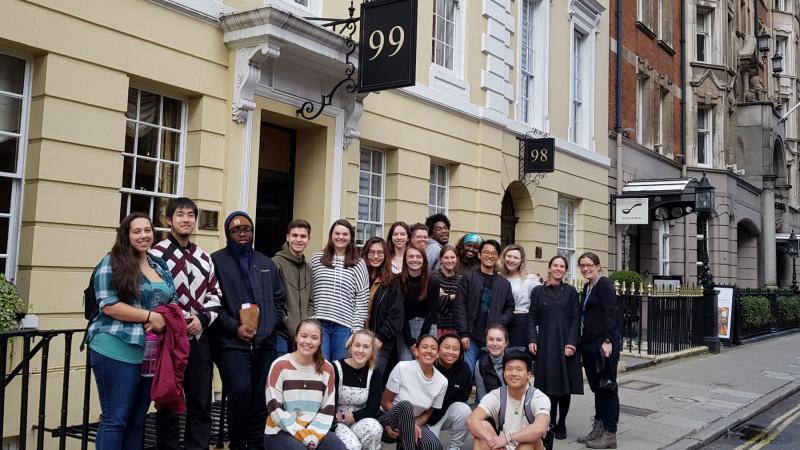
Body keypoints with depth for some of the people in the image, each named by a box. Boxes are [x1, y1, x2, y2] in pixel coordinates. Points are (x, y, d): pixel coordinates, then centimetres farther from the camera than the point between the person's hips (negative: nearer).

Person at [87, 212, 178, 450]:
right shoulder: (112, 263, -5)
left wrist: (163, 319, -6)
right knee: (115, 418, -2)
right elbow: (109, 305, -14)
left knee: (138, 418, 13)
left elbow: (173, 302, 17)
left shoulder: (160, 266, 15)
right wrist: (150, 316, -15)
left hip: (151, 353, 7)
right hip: (117, 352, -7)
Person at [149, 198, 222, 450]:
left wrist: (203, 318, -4)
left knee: (201, 403, 10)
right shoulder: (157, 254, -4)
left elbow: (215, 294, 13)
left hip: (199, 338, 5)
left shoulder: (205, 258, 13)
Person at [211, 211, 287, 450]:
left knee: (262, 397, 4)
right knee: (240, 391, -19)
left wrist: (270, 324, 5)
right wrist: (235, 327, -13)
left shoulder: (267, 264, 18)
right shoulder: (216, 261, 1)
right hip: (232, 342, -4)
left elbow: (280, 299, 21)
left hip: (264, 342, 5)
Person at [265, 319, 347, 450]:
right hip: (280, 432, -3)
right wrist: (303, 435, -15)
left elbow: (328, 409, 4)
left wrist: (313, 435, -12)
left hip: (315, 431, 3)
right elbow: (274, 408, -11)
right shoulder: (280, 366, -8)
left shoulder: (327, 369, 4)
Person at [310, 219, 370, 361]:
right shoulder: (316, 259, 8)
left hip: (344, 325, 0)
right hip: (318, 323, 0)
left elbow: (362, 300, 4)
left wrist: (357, 329, -2)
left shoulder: (358, 264, 7)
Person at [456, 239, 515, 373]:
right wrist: (463, 333, -10)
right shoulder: (469, 278, 4)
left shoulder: (504, 283, 14)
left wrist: (499, 325, -3)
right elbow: (460, 306, -2)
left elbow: (509, 308, 16)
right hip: (471, 338, -3)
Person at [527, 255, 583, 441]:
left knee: (565, 385, 3)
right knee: (549, 385, -1)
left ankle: (561, 424, 16)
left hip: (566, 343, 0)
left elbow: (576, 319, 2)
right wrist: (532, 340, -8)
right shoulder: (538, 291, 6)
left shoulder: (570, 291, 7)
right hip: (545, 343, 0)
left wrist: (571, 343, -9)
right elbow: (532, 319, 5)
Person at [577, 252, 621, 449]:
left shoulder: (604, 283, -9)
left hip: (604, 343, -8)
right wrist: (582, 342, 13)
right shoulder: (587, 286, 15)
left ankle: (610, 434, 6)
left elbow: (611, 313, -16)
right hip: (590, 344, 8)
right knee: (597, 386, 13)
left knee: (607, 386, -1)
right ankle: (598, 428, 21)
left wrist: (608, 341, -22)